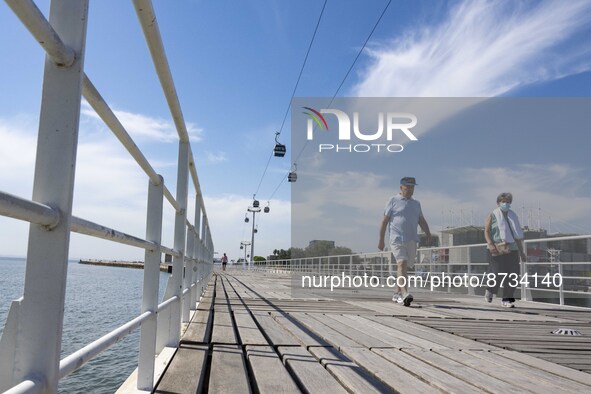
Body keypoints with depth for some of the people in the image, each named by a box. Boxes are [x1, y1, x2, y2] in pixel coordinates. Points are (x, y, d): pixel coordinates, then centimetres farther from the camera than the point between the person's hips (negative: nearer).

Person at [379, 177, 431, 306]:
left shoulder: (416, 204, 18)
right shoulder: (393, 201, 2)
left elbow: (422, 221, 14)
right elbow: (385, 220, 1)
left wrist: (428, 235, -3)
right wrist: (381, 240, -2)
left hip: (411, 240, 5)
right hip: (397, 239, -5)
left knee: (404, 267, 11)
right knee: (402, 264, -18)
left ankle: (397, 293, 24)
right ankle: (404, 294, -26)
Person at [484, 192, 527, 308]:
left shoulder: (512, 216, 18)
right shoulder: (492, 215, 4)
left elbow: (517, 234, 20)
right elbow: (486, 231, -5)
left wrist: (521, 251, 16)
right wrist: (490, 244, -21)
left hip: (512, 249, 5)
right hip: (497, 249, -4)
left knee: (512, 275, -4)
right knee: (497, 274, -7)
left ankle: (507, 299, 5)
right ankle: (490, 291, 22)